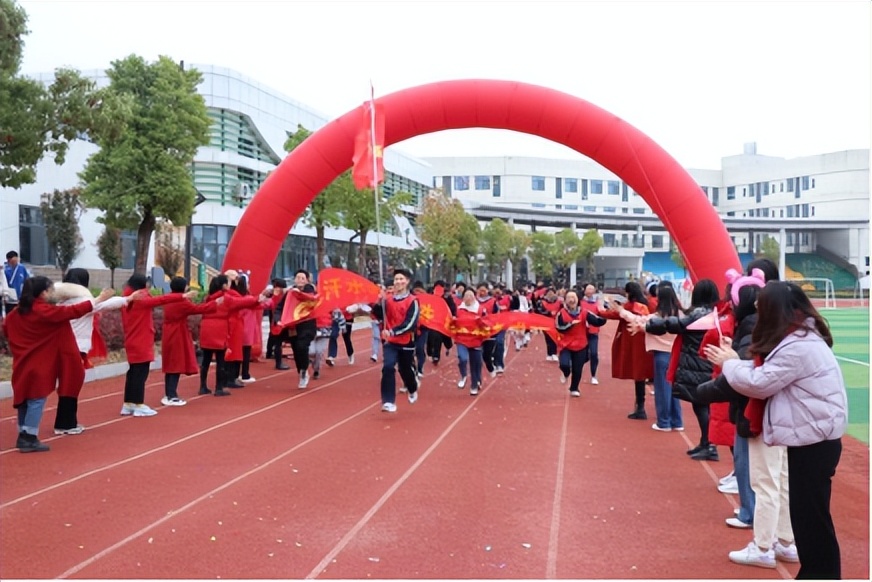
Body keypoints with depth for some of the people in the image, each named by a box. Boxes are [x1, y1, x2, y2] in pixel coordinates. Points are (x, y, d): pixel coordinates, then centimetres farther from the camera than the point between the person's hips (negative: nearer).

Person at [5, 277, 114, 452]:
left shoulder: (16, 313, 5)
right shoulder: (45, 311, -18)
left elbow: (7, 330, 14)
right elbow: (74, 311, -16)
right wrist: (99, 299, -11)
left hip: (23, 364, 8)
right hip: (39, 365, -8)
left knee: (24, 399, 14)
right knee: (36, 399, -3)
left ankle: (23, 436, 21)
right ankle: (30, 439, -2)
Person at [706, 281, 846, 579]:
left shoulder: (798, 347, -22)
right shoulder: (803, 337, 11)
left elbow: (759, 383, -16)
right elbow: (768, 374, 14)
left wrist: (728, 363, -1)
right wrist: (736, 360, 4)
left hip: (814, 440, -10)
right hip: (811, 437, 10)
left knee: (811, 514, -2)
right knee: (805, 511, 17)